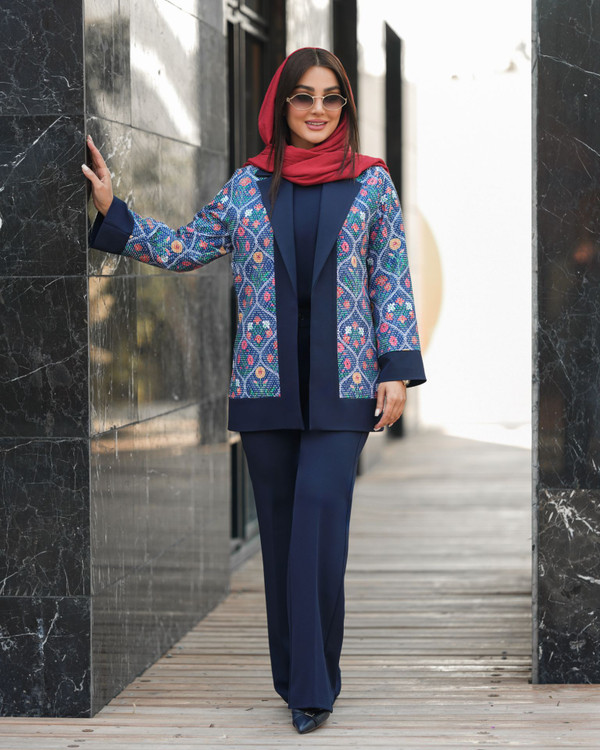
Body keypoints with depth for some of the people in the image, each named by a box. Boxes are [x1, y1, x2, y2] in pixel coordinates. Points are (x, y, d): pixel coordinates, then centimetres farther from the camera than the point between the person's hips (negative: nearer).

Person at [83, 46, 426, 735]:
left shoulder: (370, 182, 4)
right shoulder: (247, 185, 8)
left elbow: (392, 282, 4)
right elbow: (182, 249, 13)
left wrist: (397, 370, -2)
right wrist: (112, 211, 4)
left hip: (341, 385, -2)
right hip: (265, 386, 2)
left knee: (320, 523, -11)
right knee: (279, 530, 6)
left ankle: (314, 683, -3)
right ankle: (293, 678, 16)